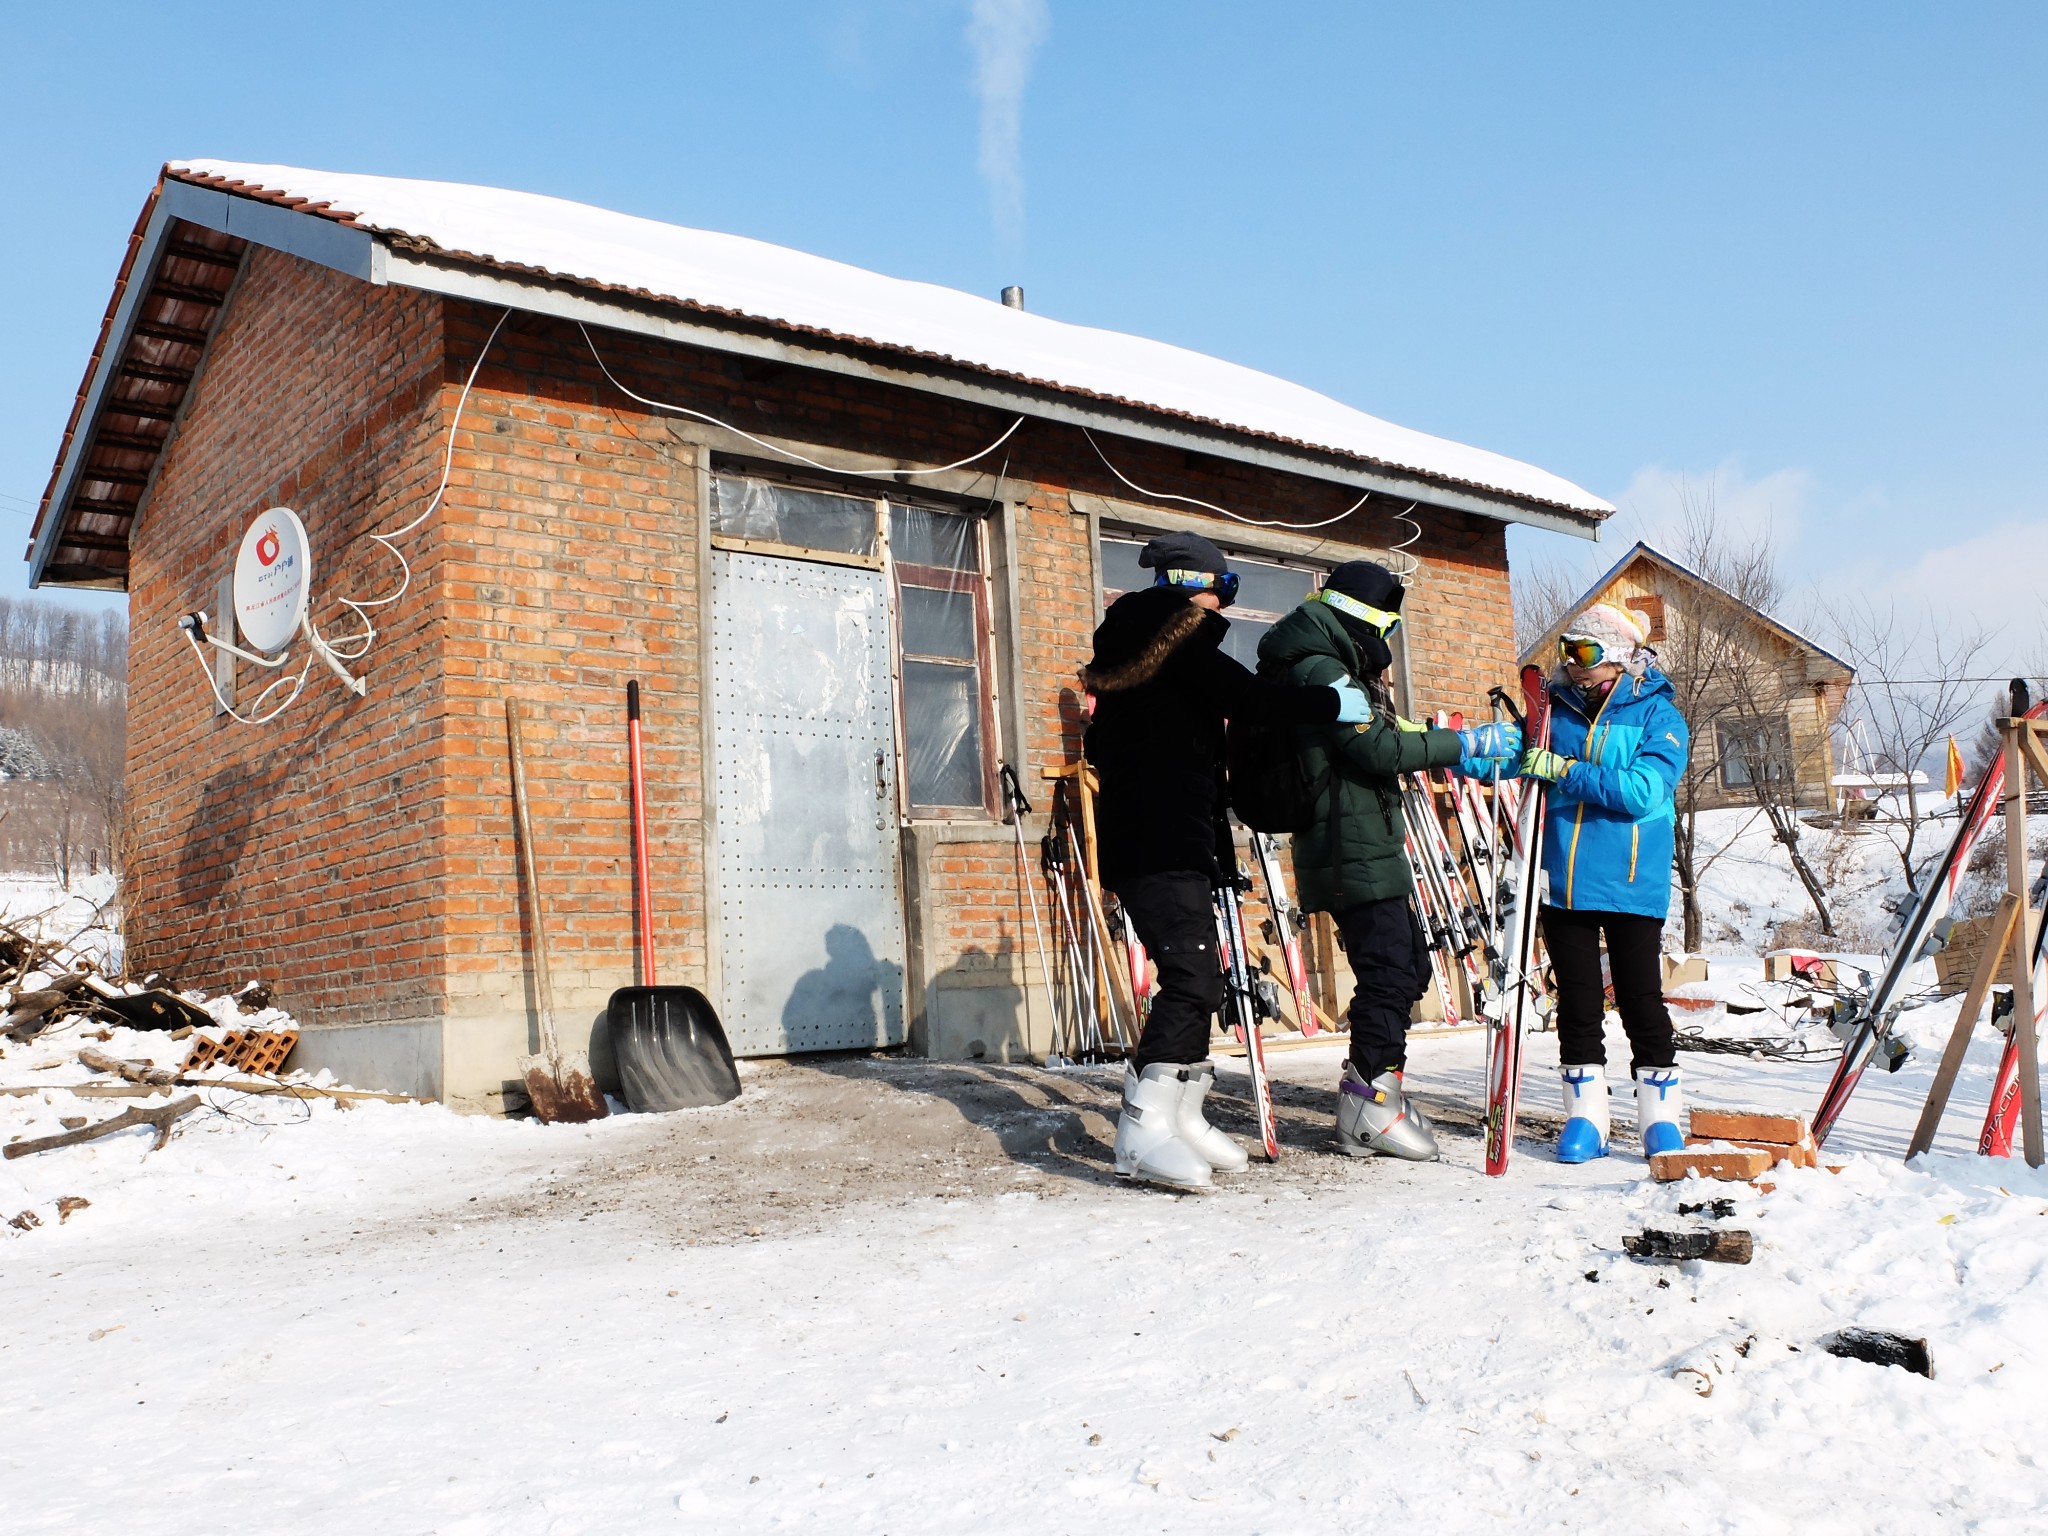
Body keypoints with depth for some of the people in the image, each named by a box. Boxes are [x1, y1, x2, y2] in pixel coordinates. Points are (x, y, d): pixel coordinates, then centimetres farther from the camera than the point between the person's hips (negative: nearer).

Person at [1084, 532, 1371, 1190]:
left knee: (1197, 980, 10)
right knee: (1192, 976, -17)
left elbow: (1100, 745, 29)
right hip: (1162, 845, -10)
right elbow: (1250, 698, -16)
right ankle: (1143, 1130, -20)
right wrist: (1334, 703, -7)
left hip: (1173, 844, 10)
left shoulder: (1128, 646, 23)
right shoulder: (1178, 639, -6)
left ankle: (1183, 1118, 14)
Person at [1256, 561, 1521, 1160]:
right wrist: (1467, 742, -13)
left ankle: (1368, 1086, 22)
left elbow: (1376, 744, 23)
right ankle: (1370, 1109, 0)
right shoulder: (1321, 670, -13)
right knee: (1390, 972, -8)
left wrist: (1464, 756, 18)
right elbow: (1379, 750, -20)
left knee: (1408, 966, 15)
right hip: (1355, 855, -11)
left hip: (1369, 850, 11)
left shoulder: (1330, 668, 20)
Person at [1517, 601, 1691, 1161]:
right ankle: (1585, 1115, 17)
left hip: (1632, 887, -4)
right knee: (1578, 1003, 9)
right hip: (1563, 884, 4)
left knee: (1641, 1000, 2)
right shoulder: (1556, 712, 10)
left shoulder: (1659, 717, -3)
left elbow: (1643, 791, -16)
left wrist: (1564, 772, -19)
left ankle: (1660, 1114, 16)